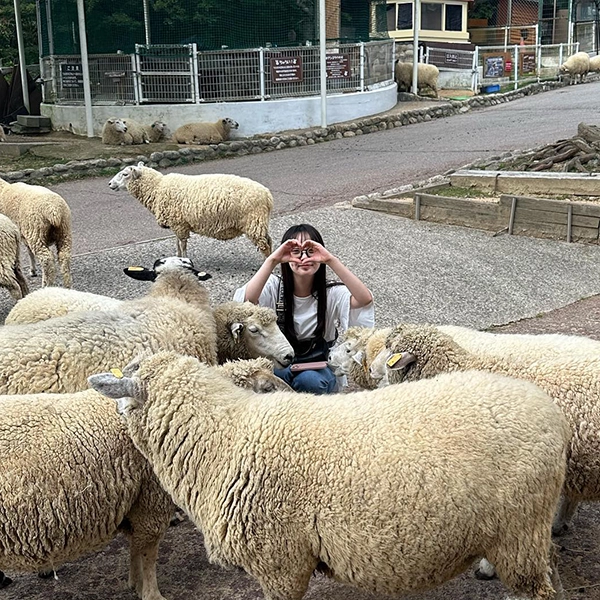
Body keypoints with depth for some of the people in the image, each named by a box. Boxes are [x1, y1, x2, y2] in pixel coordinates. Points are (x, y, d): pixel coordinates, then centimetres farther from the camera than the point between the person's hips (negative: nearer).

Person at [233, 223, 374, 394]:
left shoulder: (332, 293, -8)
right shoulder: (274, 287, -6)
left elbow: (365, 299, -30)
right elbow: (247, 300, -29)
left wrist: (331, 260, -36)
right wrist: (272, 260, -37)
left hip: (318, 366, 0)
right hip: (279, 364, 0)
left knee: (309, 380, -34)